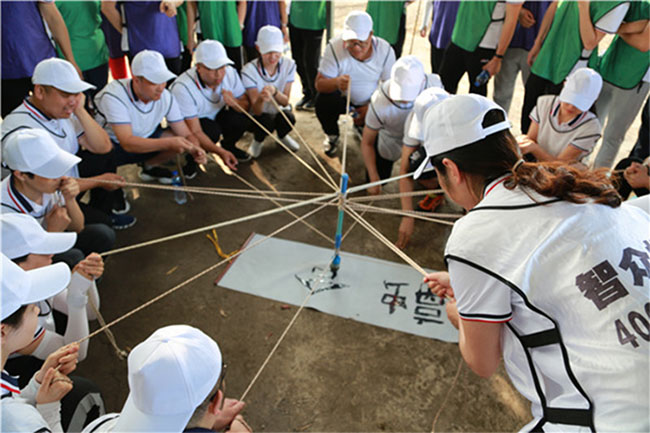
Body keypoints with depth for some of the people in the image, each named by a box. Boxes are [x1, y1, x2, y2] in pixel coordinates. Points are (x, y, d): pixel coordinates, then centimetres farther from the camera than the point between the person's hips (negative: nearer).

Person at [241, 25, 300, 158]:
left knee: (289, 118, -32)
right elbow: (256, 111, -27)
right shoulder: (249, 70, -23)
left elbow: (285, 102, -16)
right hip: (258, 115, -2)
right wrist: (261, 99, -51)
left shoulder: (289, 64, -14)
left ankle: (283, 136, 8)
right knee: (267, 121, -36)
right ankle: (257, 141, 3)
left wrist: (275, 92, -39)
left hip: (279, 111, 2)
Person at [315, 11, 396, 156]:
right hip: (342, 98, -2)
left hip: (371, 101, 2)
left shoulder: (385, 50, -18)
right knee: (324, 100, -34)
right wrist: (336, 82, -51)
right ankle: (332, 136, -1)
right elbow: (319, 84, -28)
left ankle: (361, 124, 21)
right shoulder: (334, 48, -24)